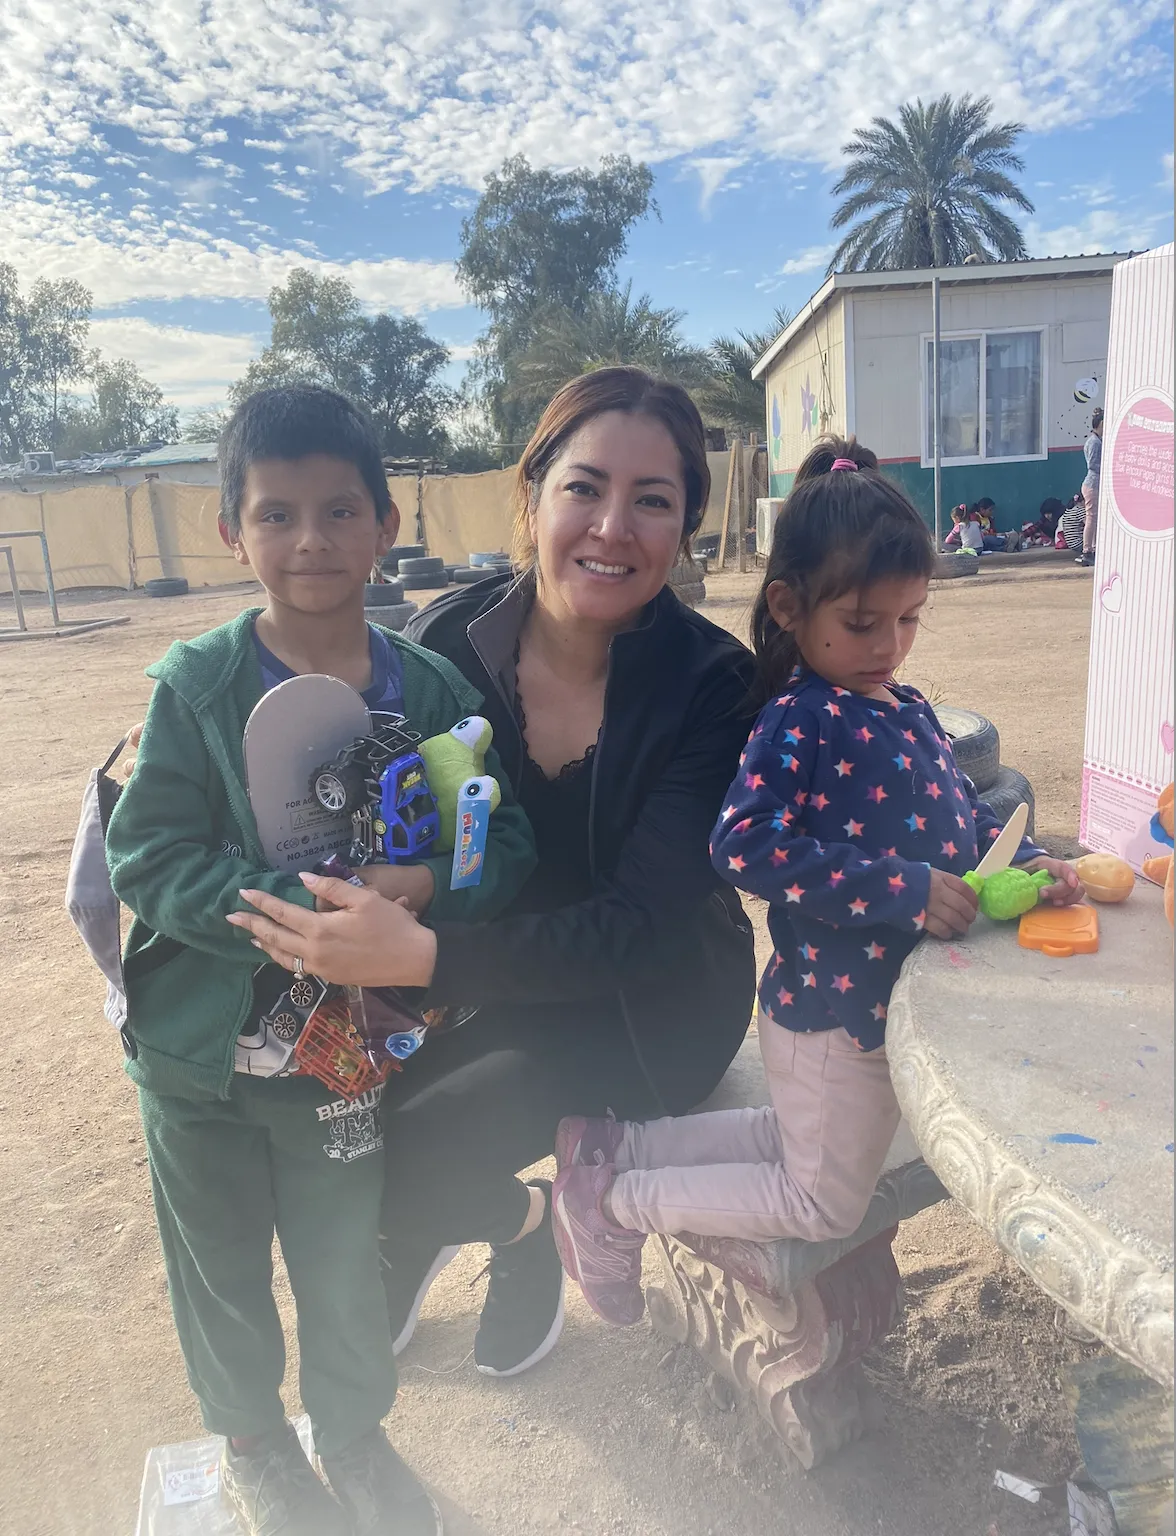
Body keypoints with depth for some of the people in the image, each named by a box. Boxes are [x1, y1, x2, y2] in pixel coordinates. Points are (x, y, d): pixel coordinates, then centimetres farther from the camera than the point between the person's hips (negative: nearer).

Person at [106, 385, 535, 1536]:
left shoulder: (432, 692, -9)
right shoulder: (195, 685, -13)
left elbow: (506, 844, -9)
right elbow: (149, 857, -17)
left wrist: (420, 890, -28)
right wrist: (305, 907, -29)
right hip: (199, 1050, 0)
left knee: (348, 1263, 20)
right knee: (221, 1269, 20)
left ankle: (352, 1432, 51)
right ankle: (250, 1443, 51)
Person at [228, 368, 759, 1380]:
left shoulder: (712, 683, -21)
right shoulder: (451, 638, -12)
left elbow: (640, 927, -26)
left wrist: (424, 955, -37)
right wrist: (355, 943, -24)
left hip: (646, 1002, -3)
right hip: (487, 972, 4)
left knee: (414, 1145, -20)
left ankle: (525, 1229, 17)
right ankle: (411, 1236, 22)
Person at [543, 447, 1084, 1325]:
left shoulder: (910, 712, 5)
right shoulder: (799, 722, -23)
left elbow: (966, 816, 15)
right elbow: (744, 846, -35)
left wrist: (1024, 861, -4)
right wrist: (905, 890, -32)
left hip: (903, 1005, 9)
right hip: (836, 1017, -9)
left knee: (801, 1139, 28)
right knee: (826, 1206, 8)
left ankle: (614, 1147, 31)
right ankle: (615, 1205, 17)